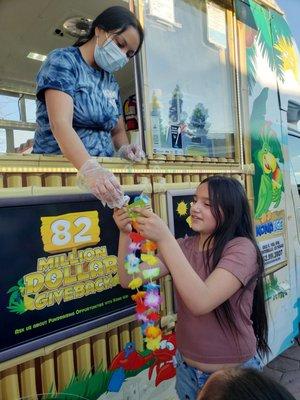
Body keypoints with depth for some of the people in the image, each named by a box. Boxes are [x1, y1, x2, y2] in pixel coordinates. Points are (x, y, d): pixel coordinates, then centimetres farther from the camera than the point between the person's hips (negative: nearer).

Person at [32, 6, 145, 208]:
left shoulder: (111, 82, 17)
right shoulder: (63, 61, -1)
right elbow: (60, 123, -16)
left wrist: (124, 148, -3)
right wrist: (89, 168, -32)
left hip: (102, 170, 5)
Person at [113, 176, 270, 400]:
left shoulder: (241, 248, -20)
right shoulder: (183, 247, -4)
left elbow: (201, 302, -34)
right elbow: (129, 280, -10)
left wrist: (164, 238, -36)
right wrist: (125, 233, -24)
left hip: (234, 374, -4)